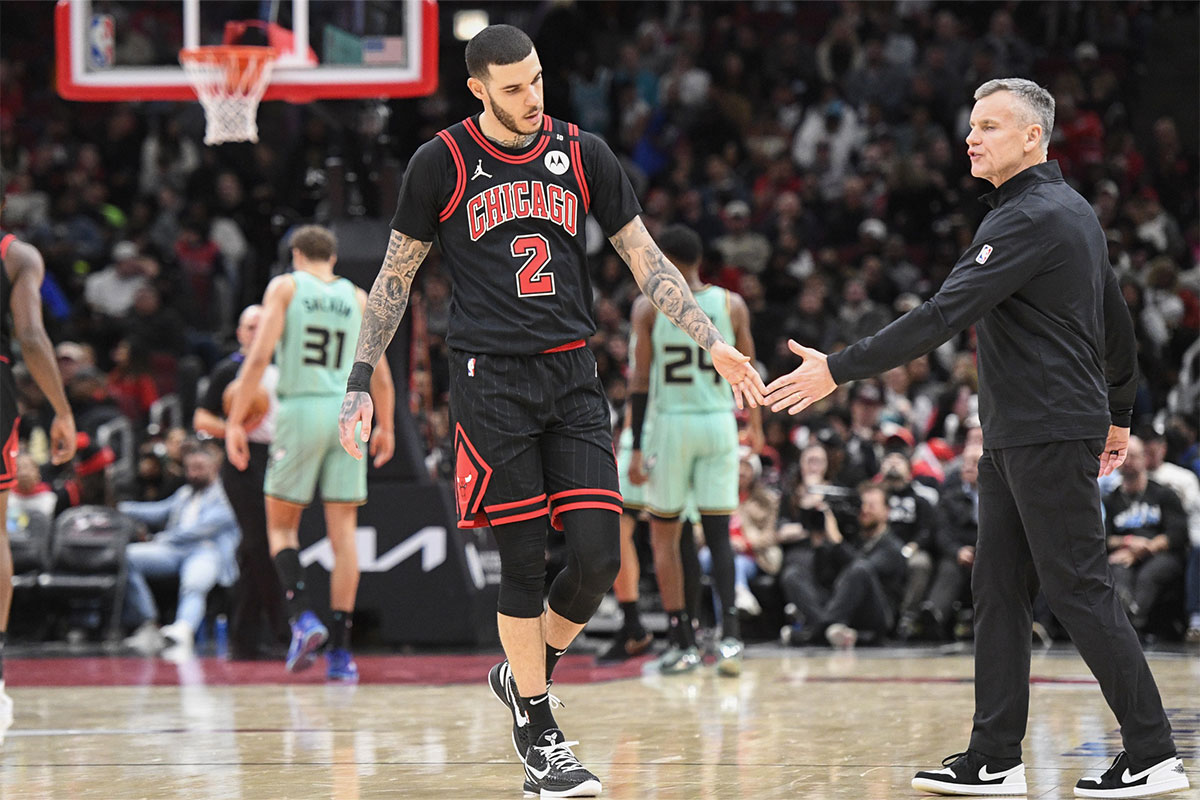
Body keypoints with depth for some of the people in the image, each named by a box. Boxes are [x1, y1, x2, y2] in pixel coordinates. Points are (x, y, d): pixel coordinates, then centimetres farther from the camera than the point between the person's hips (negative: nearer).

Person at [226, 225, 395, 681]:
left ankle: (303, 617, -11)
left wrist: (235, 421, -5)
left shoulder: (285, 287, 4)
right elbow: (381, 375, 13)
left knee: (281, 524, 10)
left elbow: (259, 356, -7)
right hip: (349, 412, 2)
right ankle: (340, 650, 0)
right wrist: (386, 428, 27)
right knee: (343, 531, 3)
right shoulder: (357, 298, 14)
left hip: (301, 409, -2)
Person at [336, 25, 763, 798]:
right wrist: (361, 380, 1)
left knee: (600, 553, -7)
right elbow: (396, 276, 7)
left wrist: (715, 344, 3)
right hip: (491, 379, -3)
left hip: (573, 377, 3)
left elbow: (646, 260, 11)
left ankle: (524, 671, 19)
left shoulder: (583, 155, 6)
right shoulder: (442, 163, -1)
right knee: (525, 561, -4)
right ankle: (538, 736, 9)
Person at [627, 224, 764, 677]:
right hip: (719, 423, 2)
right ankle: (729, 631, -13)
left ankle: (682, 643, 7)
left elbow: (641, 380, -6)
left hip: (670, 423, -2)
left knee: (664, 537, 10)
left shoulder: (648, 307, -3)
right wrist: (756, 423, 26)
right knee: (718, 534, 4)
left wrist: (636, 447, -4)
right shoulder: (731, 304, 4)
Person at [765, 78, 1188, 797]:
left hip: (1049, 436, -10)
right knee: (999, 590, 8)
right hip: (1014, 438, 10)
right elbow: (1119, 326, 24)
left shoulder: (1033, 219, -16)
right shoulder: (1074, 211, 16)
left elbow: (945, 315, -23)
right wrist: (1119, 414, 34)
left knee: (1079, 589, -7)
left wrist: (840, 369, -21)